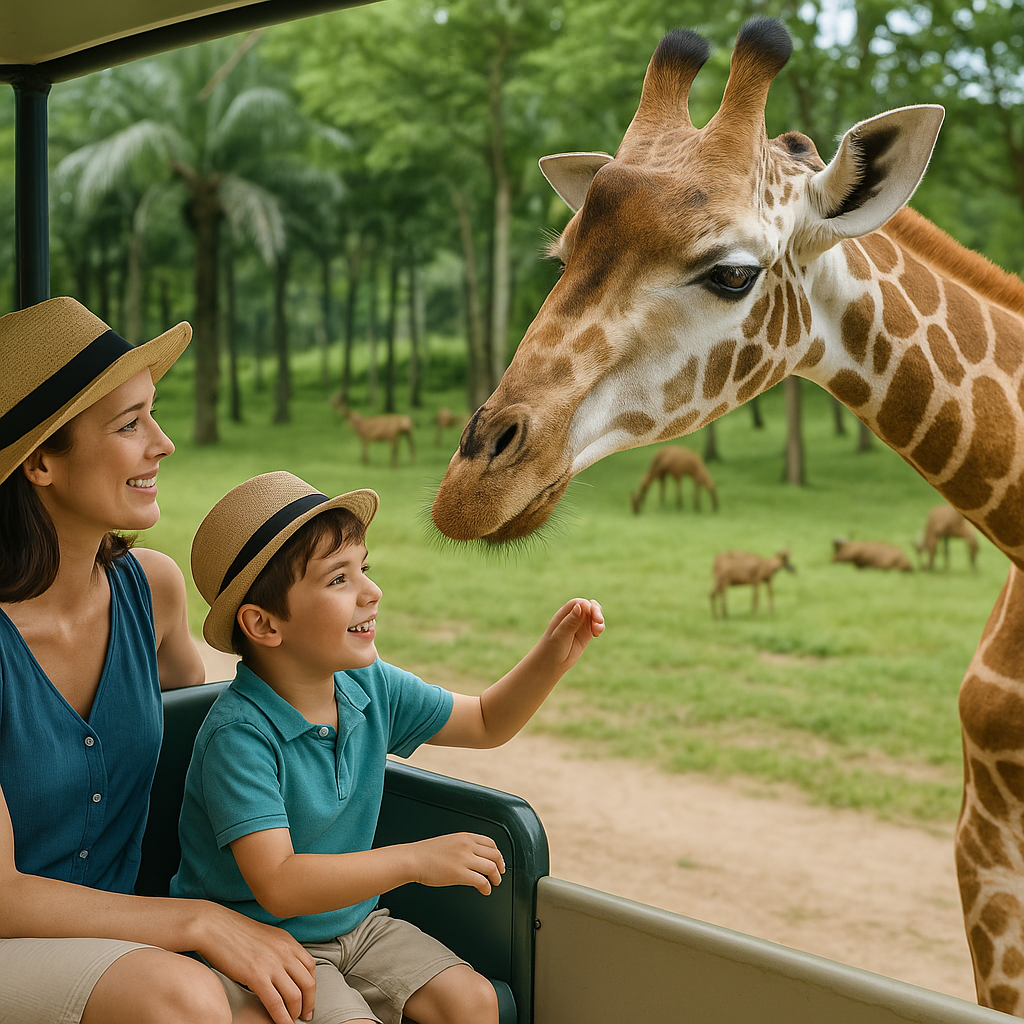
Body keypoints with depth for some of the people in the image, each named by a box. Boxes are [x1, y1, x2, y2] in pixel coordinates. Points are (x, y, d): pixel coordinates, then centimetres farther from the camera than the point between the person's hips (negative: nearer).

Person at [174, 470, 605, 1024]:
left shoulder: (371, 687, -3)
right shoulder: (241, 734, -26)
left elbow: (485, 722, 11)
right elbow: (278, 886, -33)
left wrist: (552, 657, -6)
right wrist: (416, 859, -34)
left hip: (353, 922, 7)